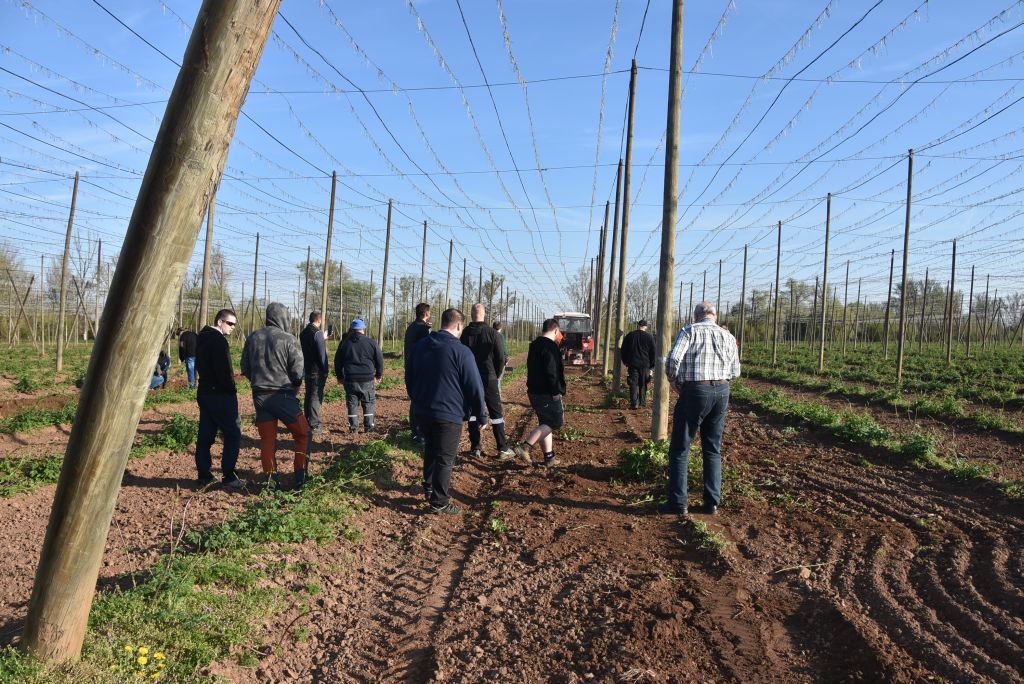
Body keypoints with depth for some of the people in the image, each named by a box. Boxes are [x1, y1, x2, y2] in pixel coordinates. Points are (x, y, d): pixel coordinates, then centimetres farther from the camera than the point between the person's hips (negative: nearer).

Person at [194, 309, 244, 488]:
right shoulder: (218, 340, -17)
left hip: (204, 392, 10)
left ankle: (203, 475, 18)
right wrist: (232, 390, -9)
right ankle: (229, 476, -2)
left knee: (205, 435, 12)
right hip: (220, 395, -9)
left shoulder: (202, 337, 13)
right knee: (233, 434, -2)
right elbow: (224, 370, -22)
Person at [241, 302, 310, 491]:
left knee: (267, 440, 12)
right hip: (283, 395, -5)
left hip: (259, 396, 5)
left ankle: (271, 480, 16)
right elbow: (298, 372, -12)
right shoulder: (288, 340, -13)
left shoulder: (252, 338, 3)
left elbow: (245, 369, 8)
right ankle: (300, 477, 11)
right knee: (303, 434, 11)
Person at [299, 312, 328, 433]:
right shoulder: (318, 332, -13)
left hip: (307, 370, 8)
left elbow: (302, 351, 17)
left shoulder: (303, 333, 11)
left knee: (308, 396, 15)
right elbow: (322, 353, -17)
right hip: (317, 371, -8)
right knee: (316, 397, -6)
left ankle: (307, 423, 20)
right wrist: (325, 370, -12)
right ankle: (314, 425, -7)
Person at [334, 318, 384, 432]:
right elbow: (380, 359, 3)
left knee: (352, 404, 9)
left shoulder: (344, 343, 5)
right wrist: (379, 375, 15)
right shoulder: (371, 342, -1)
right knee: (368, 404, 8)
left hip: (350, 380, 1)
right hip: (368, 380, -1)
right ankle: (369, 427, 6)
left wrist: (340, 376, 23)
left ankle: (353, 427, 10)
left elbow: (337, 361, 11)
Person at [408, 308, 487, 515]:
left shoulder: (420, 346, 6)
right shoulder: (461, 351, -16)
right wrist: (481, 416, -4)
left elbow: (409, 376, 18)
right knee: (445, 458, 2)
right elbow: (474, 387, -14)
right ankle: (439, 502, 6)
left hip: (422, 410, 7)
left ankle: (429, 487, 39)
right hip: (449, 414, -7)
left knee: (430, 450, 25)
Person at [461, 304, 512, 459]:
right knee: (496, 414, 5)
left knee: (472, 413, 10)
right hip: (489, 379, -2)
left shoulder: (464, 333, -2)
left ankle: (475, 448, 11)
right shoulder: (492, 333, -8)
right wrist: (496, 375, 9)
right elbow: (500, 358, -6)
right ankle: (503, 449, 5)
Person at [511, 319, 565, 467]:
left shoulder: (534, 345, 15)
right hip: (547, 393, -10)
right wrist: (557, 391, -20)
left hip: (534, 392, 10)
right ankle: (524, 446, -12)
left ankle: (549, 457, 17)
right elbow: (552, 372, -24)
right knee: (555, 421, -4)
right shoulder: (550, 346, -16)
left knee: (545, 423, 14)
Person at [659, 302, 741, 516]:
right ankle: (712, 502, 15)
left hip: (694, 392, -4)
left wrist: (674, 381, 1)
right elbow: (735, 372, 10)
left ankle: (677, 503, 6)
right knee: (713, 450, 15)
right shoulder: (728, 336, 10)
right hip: (722, 392, 5)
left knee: (679, 449, 5)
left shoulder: (689, 331, -3)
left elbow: (673, 360, -16)